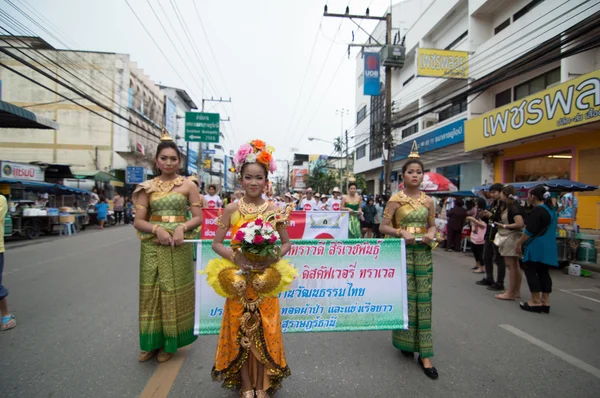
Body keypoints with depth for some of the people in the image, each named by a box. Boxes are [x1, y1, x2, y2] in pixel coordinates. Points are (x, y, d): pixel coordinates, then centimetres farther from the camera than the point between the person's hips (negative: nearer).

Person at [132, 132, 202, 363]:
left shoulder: (188, 185, 1)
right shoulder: (148, 187, 5)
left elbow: (198, 217, 0)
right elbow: (138, 221, 2)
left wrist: (183, 227, -18)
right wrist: (157, 229, -16)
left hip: (179, 246, -1)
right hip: (152, 247, 2)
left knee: (175, 293, 6)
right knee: (151, 292, 8)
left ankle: (169, 342, 24)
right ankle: (151, 342, 26)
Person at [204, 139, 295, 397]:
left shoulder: (275, 211, -3)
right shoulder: (231, 210, -3)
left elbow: (286, 243, 4)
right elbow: (216, 243, 0)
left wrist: (272, 258, -15)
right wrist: (235, 256, -17)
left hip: (266, 279, 0)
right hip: (238, 279, 0)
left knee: (264, 332, 9)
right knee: (241, 332, 10)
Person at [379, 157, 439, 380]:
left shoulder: (428, 201, 6)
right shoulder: (396, 199, -5)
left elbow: (432, 225, 15)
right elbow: (383, 227, -6)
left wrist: (431, 234, -7)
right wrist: (402, 233, -22)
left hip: (423, 252, 3)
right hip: (402, 251, -3)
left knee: (423, 299, 4)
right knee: (404, 297, 6)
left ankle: (425, 353, 13)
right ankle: (406, 342, 28)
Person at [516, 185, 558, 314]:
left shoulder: (537, 210, -15)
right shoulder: (552, 210, 15)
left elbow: (530, 231, -19)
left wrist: (519, 243, -10)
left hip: (537, 247, -9)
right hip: (549, 247, 9)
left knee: (530, 271, -2)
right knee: (544, 272, 11)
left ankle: (536, 302, -1)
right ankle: (545, 302, 13)